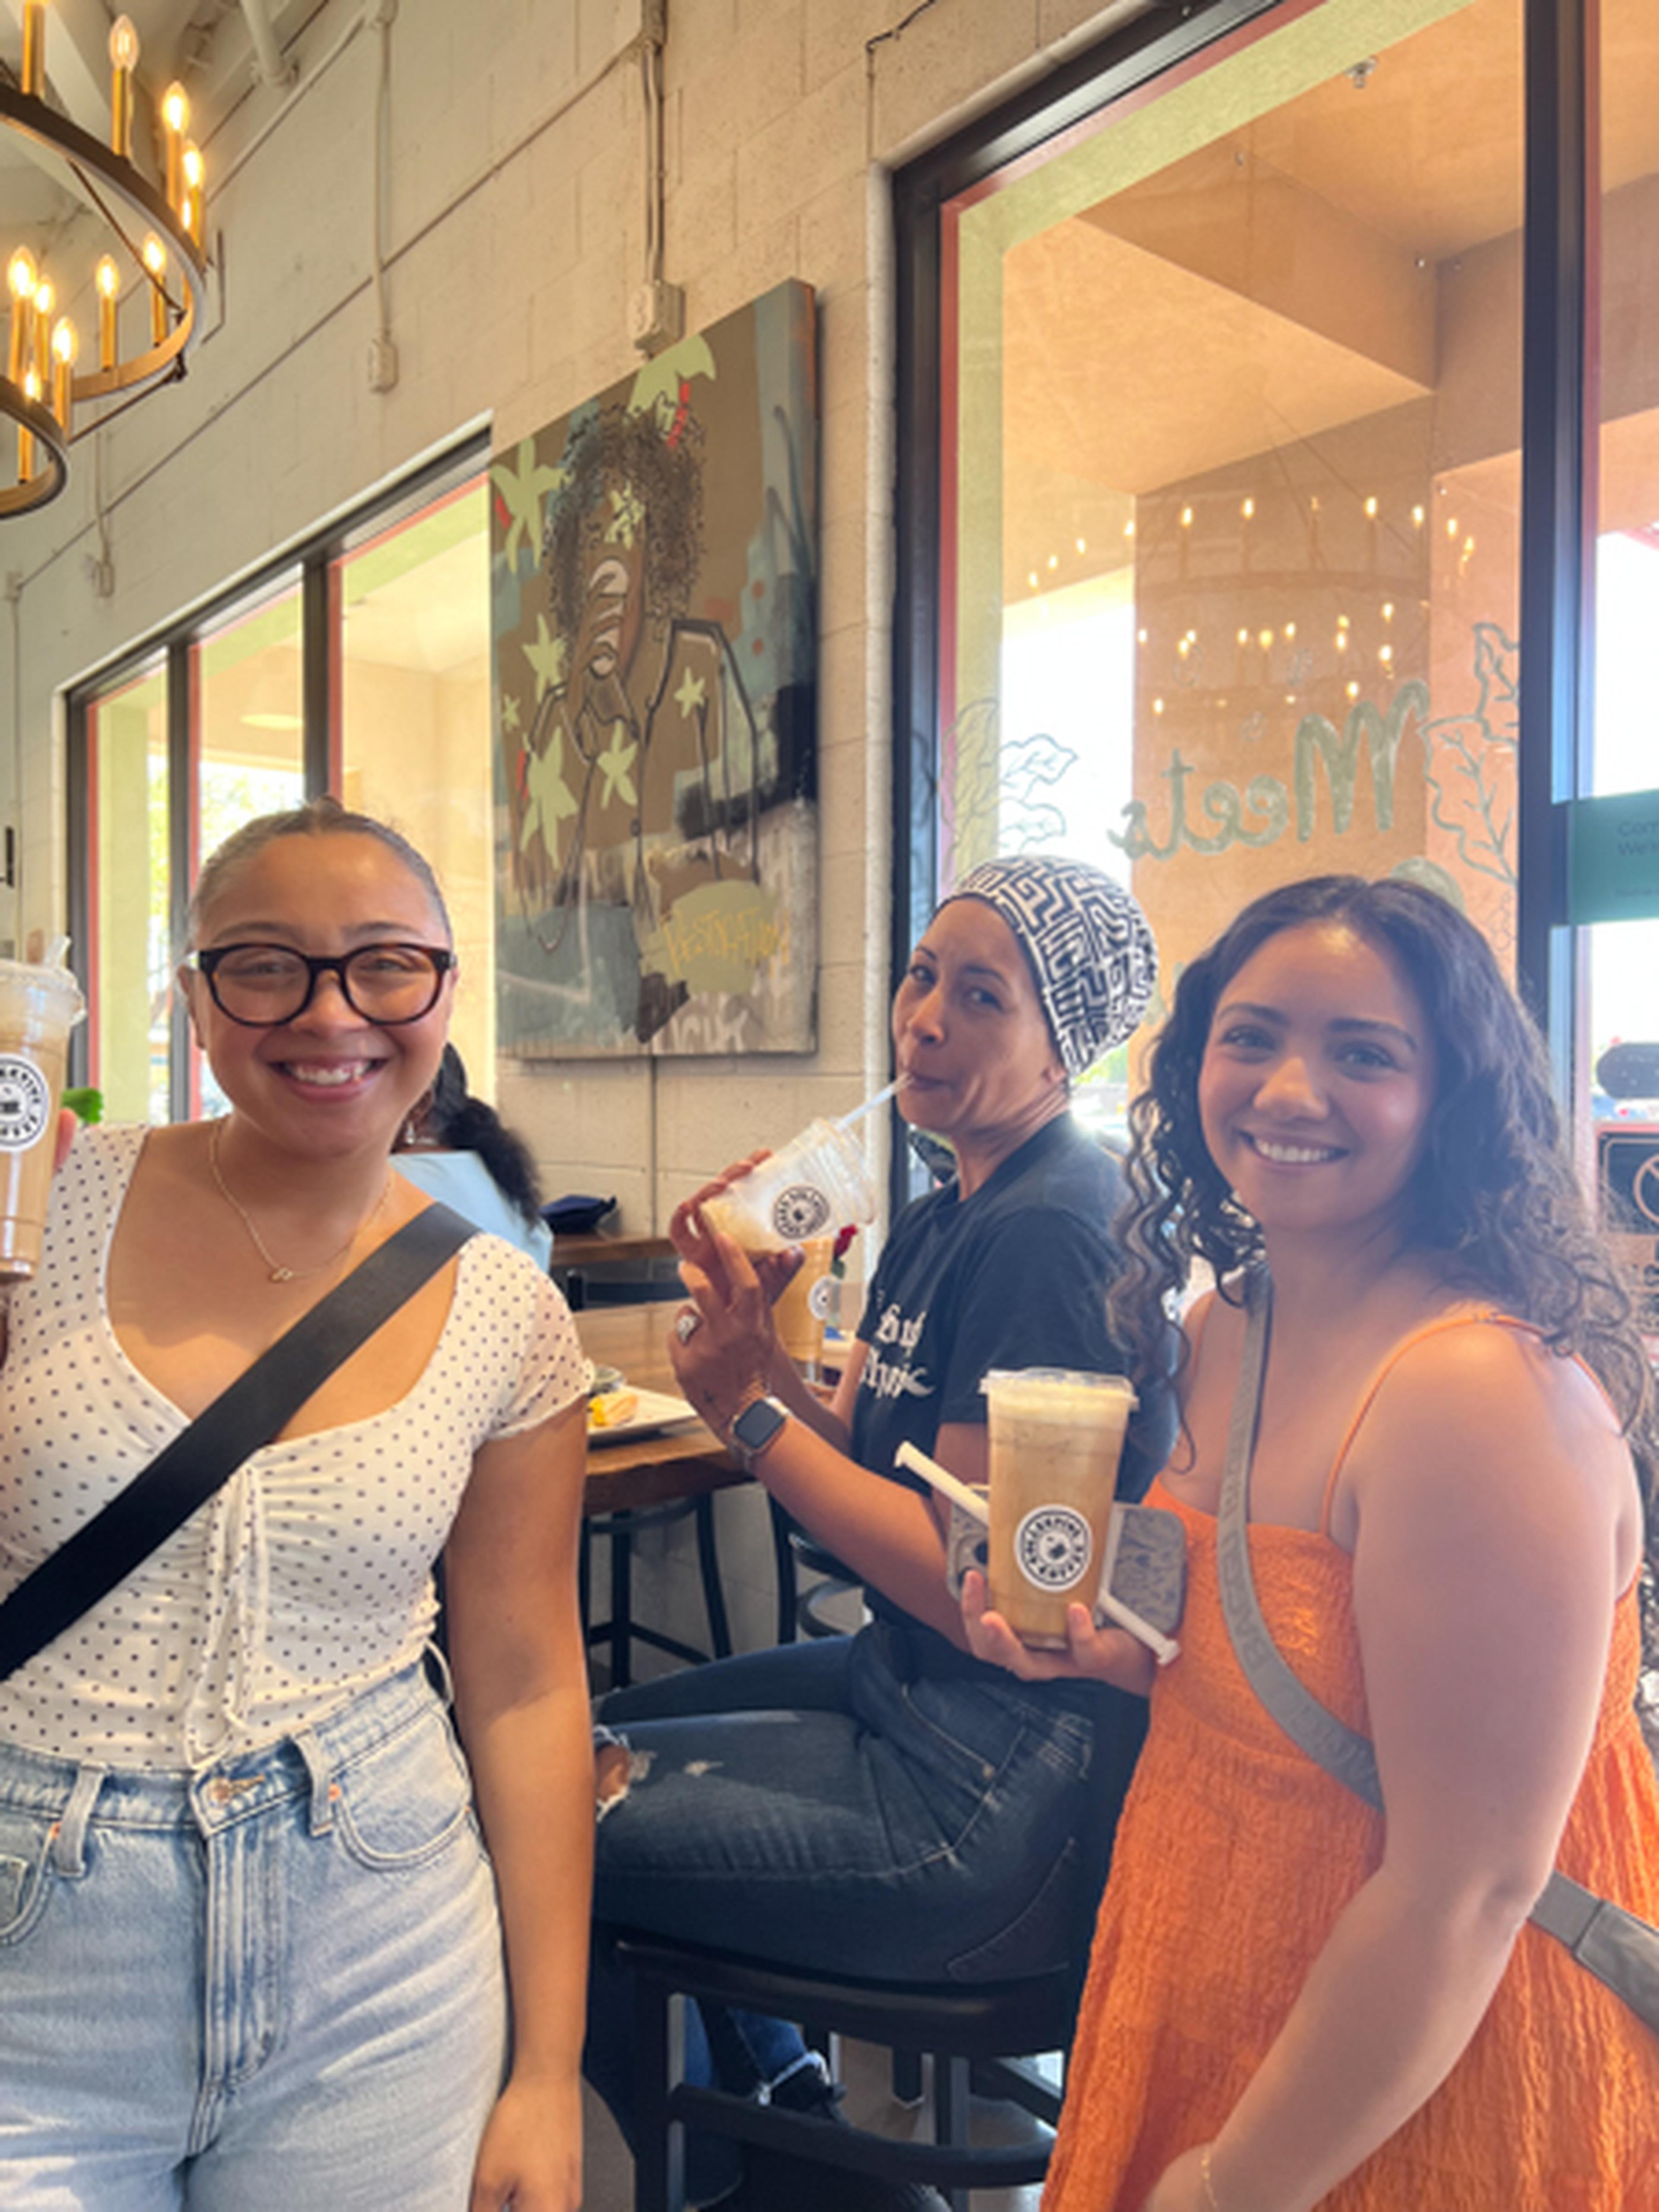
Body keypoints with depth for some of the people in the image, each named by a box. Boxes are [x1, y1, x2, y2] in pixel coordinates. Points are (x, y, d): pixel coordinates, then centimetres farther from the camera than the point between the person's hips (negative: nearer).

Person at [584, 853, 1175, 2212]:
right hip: (910, 1687, 10)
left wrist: (749, 1410, -17)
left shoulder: (1049, 1233, -21)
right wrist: (754, 1327, -6)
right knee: (607, 1732, 22)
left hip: (1004, 1790, -10)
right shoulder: (943, 1220, 10)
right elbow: (854, 1465, 9)